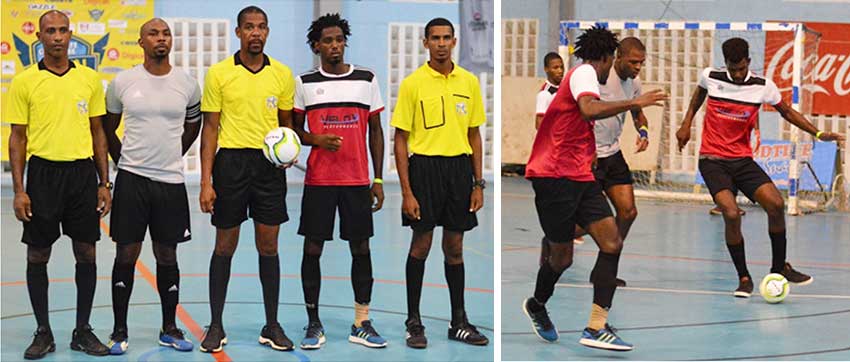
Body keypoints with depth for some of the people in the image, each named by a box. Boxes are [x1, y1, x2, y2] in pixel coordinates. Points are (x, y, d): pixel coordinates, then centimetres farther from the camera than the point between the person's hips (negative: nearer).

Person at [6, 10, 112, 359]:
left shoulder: (89, 79, 7)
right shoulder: (24, 82, -1)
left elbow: (97, 132, 11)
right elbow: (17, 137, 0)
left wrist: (104, 183, 6)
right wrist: (19, 190, -7)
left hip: (83, 173, 2)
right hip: (43, 171, -2)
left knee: (87, 253, 4)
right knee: (38, 255, 3)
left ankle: (83, 331, 15)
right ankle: (43, 333, 13)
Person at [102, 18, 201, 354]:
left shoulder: (187, 84, 2)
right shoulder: (123, 82, -2)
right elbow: (108, 128, 12)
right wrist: (122, 160, 11)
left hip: (171, 181, 1)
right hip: (131, 179, -1)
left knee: (167, 256, 8)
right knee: (126, 255, 1)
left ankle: (169, 329, 18)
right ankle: (119, 330, 9)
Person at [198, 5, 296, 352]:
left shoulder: (282, 74, 5)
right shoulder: (219, 73, -2)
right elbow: (210, 129, -1)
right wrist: (206, 182, -7)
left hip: (269, 164, 2)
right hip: (231, 161, -2)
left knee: (268, 246, 5)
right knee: (225, 246, 3)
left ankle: (272, 325, 12)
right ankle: (216, 326, 11)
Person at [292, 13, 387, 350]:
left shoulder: (367, 79, 5)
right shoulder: (304, 82, 3)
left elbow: (375, 130, 8)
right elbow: (294, 128, 9)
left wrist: (378, 179, 4)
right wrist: (315, 140, -13)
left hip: (357, 179, 1)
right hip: (318, 180, -1)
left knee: (361, 248, 3)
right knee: (312, 249, 0)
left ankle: (362, 324, 11)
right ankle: (313, 324, 9)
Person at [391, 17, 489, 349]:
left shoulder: (469, 82, 6)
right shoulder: (413, 84, -6)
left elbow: (474, 135, 12)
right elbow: (400, 139, -5)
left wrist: (478, 183, 6)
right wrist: (406, 191, -11)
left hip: (460, 167, 4)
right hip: (425, 167, -4)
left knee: (455, 247, 9)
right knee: (421, 245, 0)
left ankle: (459, 321, 17)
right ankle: (413, 322, 9)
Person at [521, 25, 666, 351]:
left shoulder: (579, 75, 22)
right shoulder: (584, 72, -9)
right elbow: (589, 110, -30)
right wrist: (633, 103, -27)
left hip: (579, 177, 10)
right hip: (555, 177, -10)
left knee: (612, 242, -6)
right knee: (562, 257, 1)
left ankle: (596, 328, -11)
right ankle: (537, 305, 31)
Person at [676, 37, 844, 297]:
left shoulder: (762, 87, -4)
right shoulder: (710, 77, -5)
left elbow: (787, 112, 10)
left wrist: (818, 134, 2)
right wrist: (686, 124, 17)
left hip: (742, 160, 2)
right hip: (712, 161, -2)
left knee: (776, 205, -15)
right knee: (731, 214, -22)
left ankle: (779, 267, 7)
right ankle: (744, 278, -5)